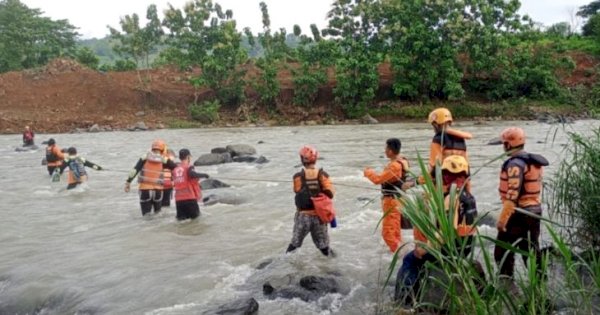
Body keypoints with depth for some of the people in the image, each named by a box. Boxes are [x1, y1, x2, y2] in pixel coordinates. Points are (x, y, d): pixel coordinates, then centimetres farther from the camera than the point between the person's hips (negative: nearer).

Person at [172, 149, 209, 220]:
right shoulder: (189, 167, -6)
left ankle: (181, 216, -11)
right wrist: (204, 175, -10)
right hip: (189, 197, -5)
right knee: (195, 215, 11)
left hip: (178, 198, 5)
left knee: (181, 216, 16)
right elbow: (192, 174, -25)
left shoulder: (175, 169, 13)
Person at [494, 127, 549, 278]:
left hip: (518, 213, -9)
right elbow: (531, 188, 16)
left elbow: (512, 195, -24)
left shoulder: (515, 163, -18)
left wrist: (502, 219, -21)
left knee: (503, 252, 0)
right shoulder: (533, 162, 12)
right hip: (535, 210, 9)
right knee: (531, 249, 18)